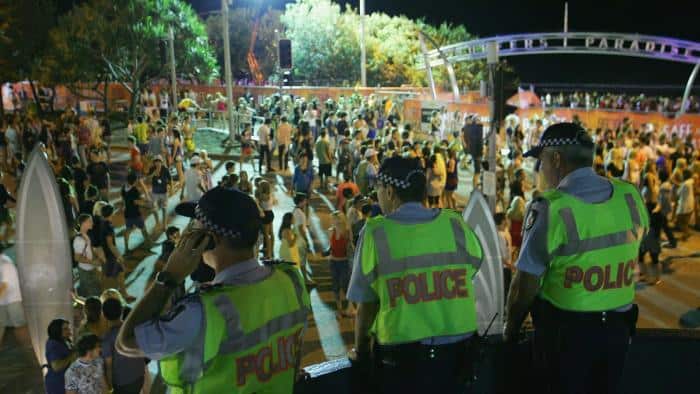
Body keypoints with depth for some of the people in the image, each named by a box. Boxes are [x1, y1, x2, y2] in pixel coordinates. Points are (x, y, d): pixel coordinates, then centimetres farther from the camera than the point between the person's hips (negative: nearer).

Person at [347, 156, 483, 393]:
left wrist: (360, 351, 8)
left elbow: (366, 304, -9)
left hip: (401, 358, -3)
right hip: (456, 352, 3)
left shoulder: (376, 232, -13)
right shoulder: (456, 225, -5)